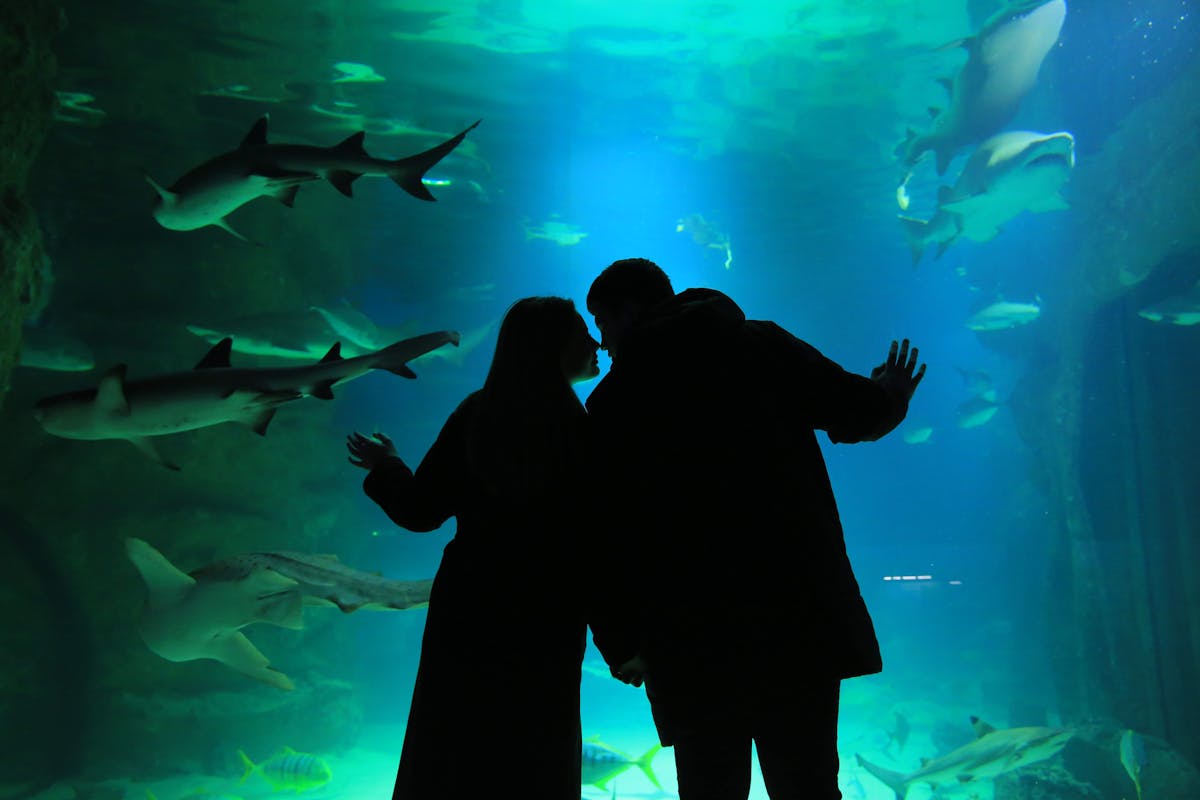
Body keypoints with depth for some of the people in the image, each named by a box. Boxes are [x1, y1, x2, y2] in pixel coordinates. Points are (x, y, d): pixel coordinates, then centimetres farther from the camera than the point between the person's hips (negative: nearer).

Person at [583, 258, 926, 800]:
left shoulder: (611, 403, -1)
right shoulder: (764, 345, 4)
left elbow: (604, 535, -2)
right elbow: (858, 411, 3)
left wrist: (620, 647, 8)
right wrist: (893, 393, 28)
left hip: (692, 641, -2)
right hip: (802, 615, 2)